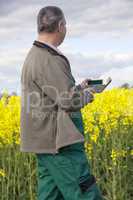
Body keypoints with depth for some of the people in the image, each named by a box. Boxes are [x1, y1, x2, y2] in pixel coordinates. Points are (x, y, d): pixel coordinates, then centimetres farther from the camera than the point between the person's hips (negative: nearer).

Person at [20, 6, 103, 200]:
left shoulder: (34, 56, 15)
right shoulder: (49, 59, -18)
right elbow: (70, 101, -22)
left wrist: (78, 88, 18)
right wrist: (86, 94, -3)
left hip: (47, 142, 10)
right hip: (60, 144, -10)